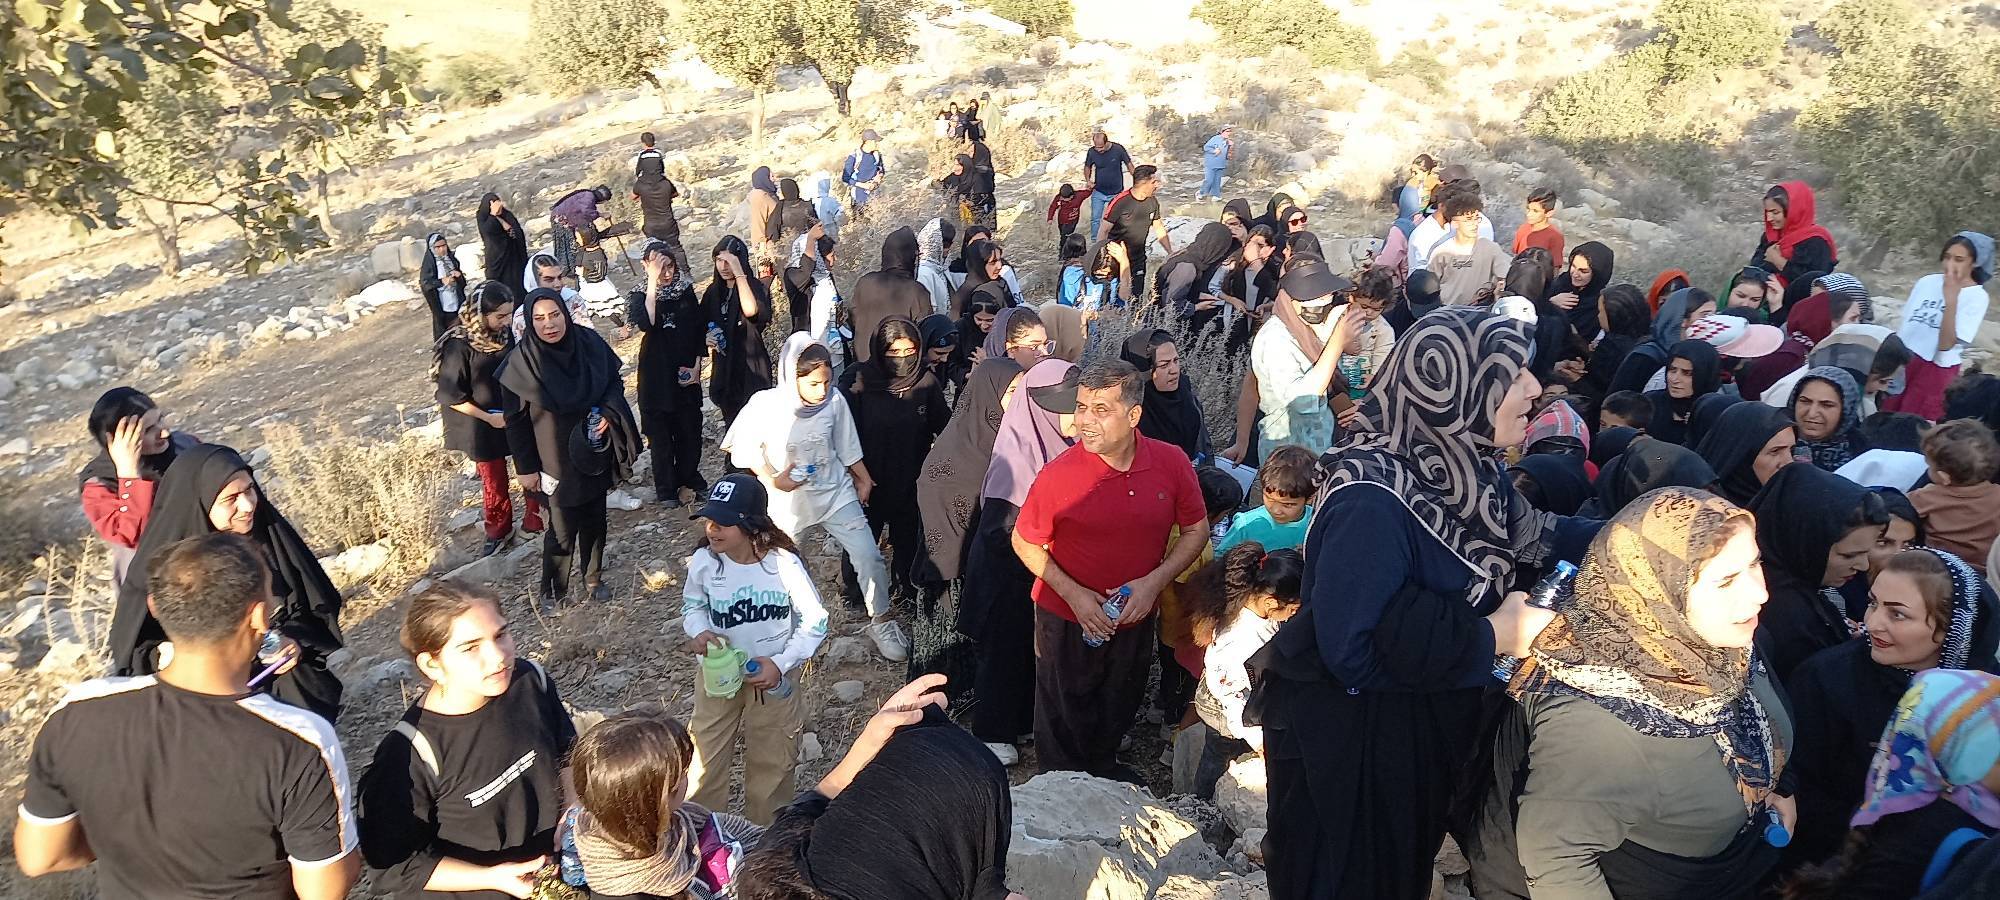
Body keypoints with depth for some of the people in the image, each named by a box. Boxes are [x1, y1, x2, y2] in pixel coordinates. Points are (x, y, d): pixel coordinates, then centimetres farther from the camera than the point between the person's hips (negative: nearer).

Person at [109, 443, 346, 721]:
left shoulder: (271, 533, -3)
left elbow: (319, 604, 6)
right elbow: (132, 647, 1)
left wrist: (298, 640, -13)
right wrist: (162, 657, -21)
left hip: (286, 680, 1)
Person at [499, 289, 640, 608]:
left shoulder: (589, 342, -10)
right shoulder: (523, 360, -17)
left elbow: (614, 381, 6)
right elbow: (516, 419, -9)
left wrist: (609, 411, -14)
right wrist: (526, 467, -7)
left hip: (595, 453, 4)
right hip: (556, 459, -3)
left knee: (595, 520, 17)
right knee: (562, 528, 4)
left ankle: (593, 577, 38)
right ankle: (553, 590, 25)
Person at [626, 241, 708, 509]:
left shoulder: (686, 292, 3)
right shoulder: (640, 297, -5)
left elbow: (701, 331, 8)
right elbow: (646, 323, -27)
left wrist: (697, 366, -2)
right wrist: (653, 282, -25)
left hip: (686, 375, 2)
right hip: (656, 376, -2)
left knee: (690, 431, 9)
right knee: (661, 434, 5)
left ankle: (689, 481, 28)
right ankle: (666, 489, 18)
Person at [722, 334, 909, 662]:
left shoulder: (835, 401, -15)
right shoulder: (766, 404, -21)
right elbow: (744, 448, -8)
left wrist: (864, 478, 11)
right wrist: (772, 479, -19)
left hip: (835, 492, 1)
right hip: (787, 500, -1)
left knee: (869, 556, -3)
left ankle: (880, 621, 16)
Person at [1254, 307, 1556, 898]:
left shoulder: (1463, 469, -4)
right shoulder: (1372, 500, -31)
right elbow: (1350, 648, -34)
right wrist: (1494, 638, -25)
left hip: (1424, 727, 8)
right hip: (1348, 741, -8)